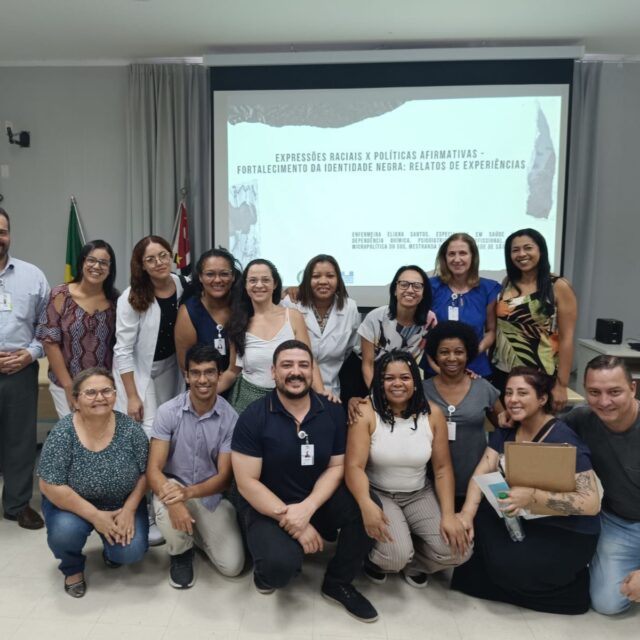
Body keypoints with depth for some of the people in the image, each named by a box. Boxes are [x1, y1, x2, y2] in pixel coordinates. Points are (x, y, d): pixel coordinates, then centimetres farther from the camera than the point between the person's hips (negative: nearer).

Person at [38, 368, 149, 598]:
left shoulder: (130, 429, -17)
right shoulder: (62, 433, -22)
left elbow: (145, 473, -8)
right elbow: (51, 487, -21)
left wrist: (129, 510, -18)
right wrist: (94, 516, -23)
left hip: (122, 504, 1)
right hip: (72, 504, 0)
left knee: (131, 552, -18)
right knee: (64, 532, -29)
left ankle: (112, 546, 19)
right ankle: (72, 568, 6)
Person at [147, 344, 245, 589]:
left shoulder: (230, 418, -14)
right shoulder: (168, 412, -15)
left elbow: (224, 477, -14)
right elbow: (154, 469, -17)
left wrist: (189, 492, -33)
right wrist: (174, 502, -37)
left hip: (212, 494, 1)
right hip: (174, 485, -1)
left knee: (232, 566, -8)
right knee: (168, 512, -36)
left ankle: (196, 531, 23)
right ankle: (181, 552, 1)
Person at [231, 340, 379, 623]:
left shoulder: (333, 412, -3)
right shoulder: (253, 417, -14)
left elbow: (337, 466, -2)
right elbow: (247, 482, -14)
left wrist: (307, 508, -20)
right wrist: (293, 521, -20)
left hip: (317, 501, 4)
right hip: (266, 507, -3)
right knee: (281, 565, -32)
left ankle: (338, 583, 4)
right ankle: (268, 570, 9)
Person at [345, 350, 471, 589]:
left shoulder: (432, 414, -6)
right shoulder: (366, 412, -16)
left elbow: (442, 468, -2)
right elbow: (354, 466, -22)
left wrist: (449, 514, -12)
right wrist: (366, 505, -39)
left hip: (419, 495, 4)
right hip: (378, 494, -3)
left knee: (457, 550, -14)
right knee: (396, 556, -26)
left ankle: (413, 564, 20)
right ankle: (376, 559, 15)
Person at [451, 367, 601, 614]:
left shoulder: (563, 440, -21)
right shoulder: (505, 431, -1)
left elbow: (592, 503, -27)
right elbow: (483, 472, -7)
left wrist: (532, 496, -39)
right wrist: (467, 513, -24)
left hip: (568, 533, -6)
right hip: (523, 520, 6)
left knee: (508, 566, -22)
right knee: (477, 524, -16)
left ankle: (572, 586, 5)